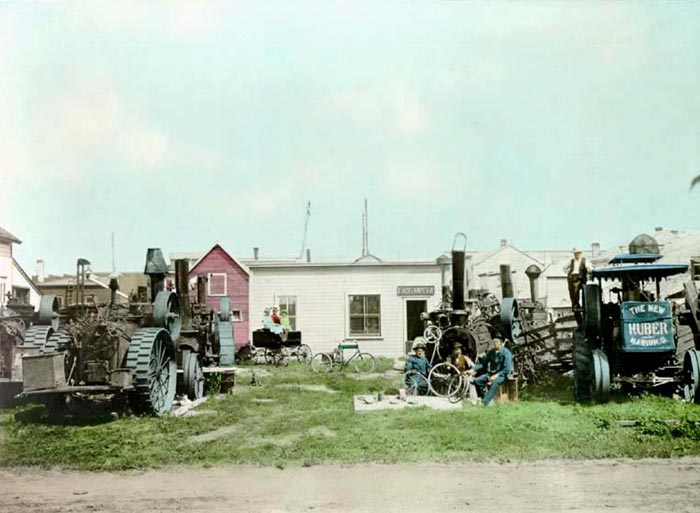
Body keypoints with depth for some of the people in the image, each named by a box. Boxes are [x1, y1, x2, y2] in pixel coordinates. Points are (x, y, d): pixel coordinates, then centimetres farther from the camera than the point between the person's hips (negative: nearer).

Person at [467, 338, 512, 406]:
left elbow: (507, 369, -17)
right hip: (491, 373, 6)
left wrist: (496, 375, -25)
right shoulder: (491, 352, 7)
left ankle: (485, 402, -43)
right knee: (477, 380, -18)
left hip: (502, 374, -6)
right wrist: (473, 369, -4)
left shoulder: (506, 353, -11)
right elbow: (483, 362, 10)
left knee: (495, 382, -39)